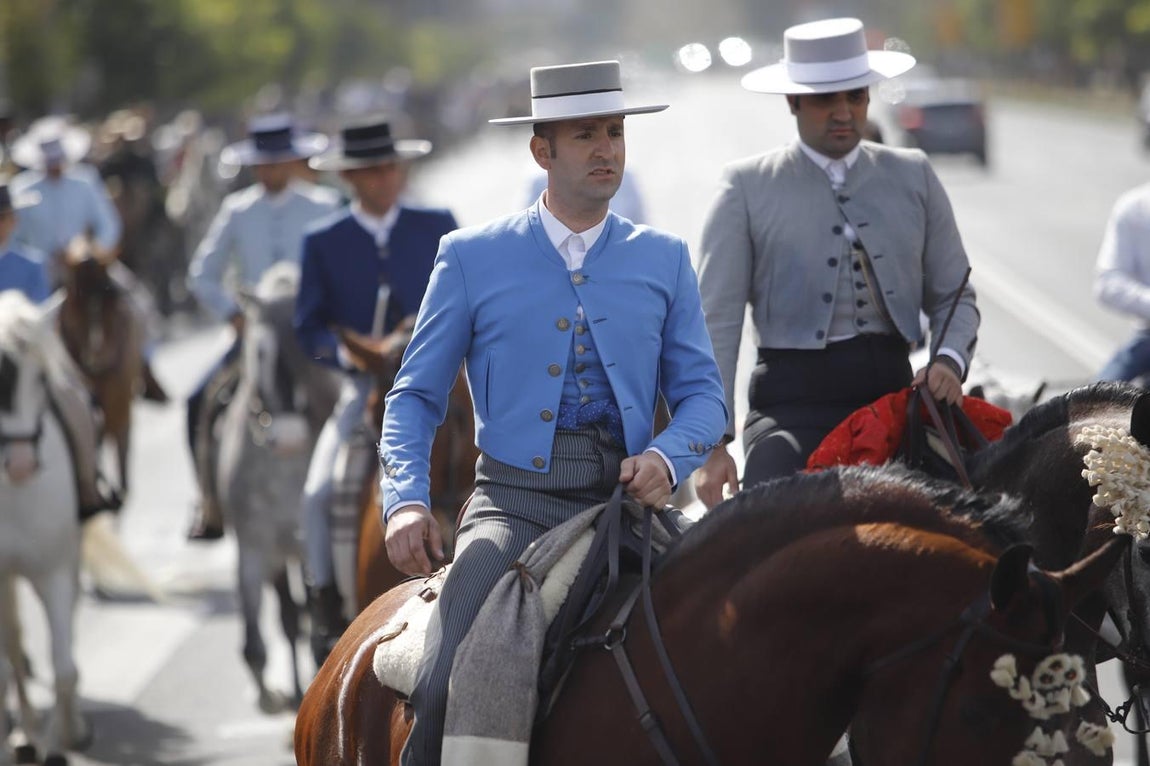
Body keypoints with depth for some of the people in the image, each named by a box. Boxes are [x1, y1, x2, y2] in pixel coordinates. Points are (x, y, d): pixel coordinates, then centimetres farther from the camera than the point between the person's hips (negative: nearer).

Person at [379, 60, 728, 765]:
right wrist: (406, 501, -10)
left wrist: (668, 457, -12)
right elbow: (416, 396, 8)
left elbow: (702, 392, 10)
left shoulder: (663, 260, 13)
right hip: (513, 501, -1)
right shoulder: (472, 258, 8)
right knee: (446, 689, -23)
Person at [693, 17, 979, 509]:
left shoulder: (913, 177, 15)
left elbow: (954, 297, 16)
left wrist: (949, 361, -7)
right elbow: (717, 321, 1)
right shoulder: (747, 188, 5)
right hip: (792, 400, -3)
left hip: (893, 392, 3)